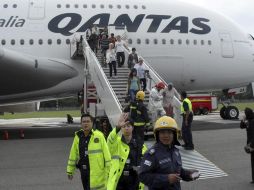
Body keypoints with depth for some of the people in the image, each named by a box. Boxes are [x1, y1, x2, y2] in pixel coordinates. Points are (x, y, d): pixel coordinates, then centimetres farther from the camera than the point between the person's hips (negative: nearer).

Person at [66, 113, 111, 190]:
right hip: (84, 171, 5)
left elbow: (106, 153, -8)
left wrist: (109, 170, -10)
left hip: (97, 172, -5)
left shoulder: (99, 135, -8)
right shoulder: (78, 137, 6)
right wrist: (70, 170, 13)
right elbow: (73, 154, 11)